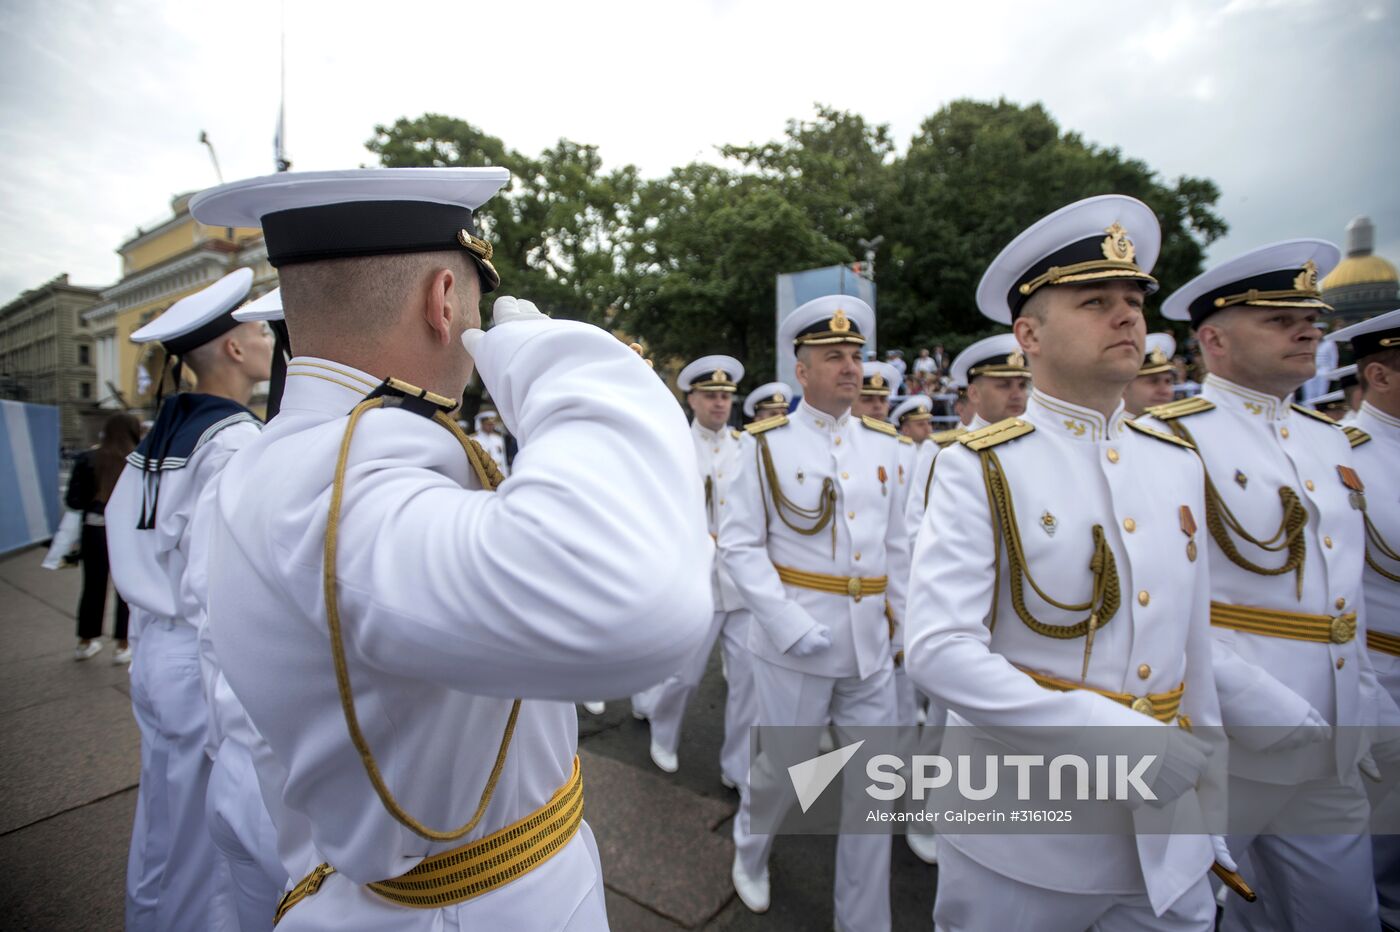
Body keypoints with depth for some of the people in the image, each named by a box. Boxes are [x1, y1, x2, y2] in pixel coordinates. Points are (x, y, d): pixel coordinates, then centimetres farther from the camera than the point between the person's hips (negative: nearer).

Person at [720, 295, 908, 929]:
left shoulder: (882, 442, 7)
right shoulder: (767, 444, -8)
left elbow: (895, 543, 13)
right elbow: (737, 544, -11)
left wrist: (902, 624, 13)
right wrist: (790, 626, -18)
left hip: (871, 643, 4)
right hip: (795, 639, -4)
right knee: (780, 767, 16)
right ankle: (749, 854, 48)